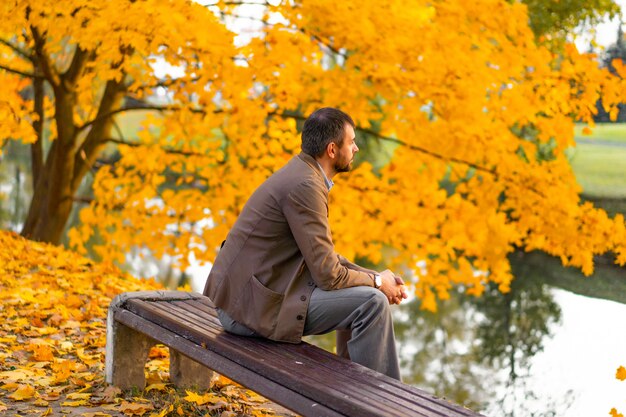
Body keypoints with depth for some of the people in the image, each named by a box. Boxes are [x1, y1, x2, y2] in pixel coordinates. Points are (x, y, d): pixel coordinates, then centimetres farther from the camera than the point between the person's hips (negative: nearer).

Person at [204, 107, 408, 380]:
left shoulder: (301, 174, 12)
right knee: (372, 303, -12)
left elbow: (323, 256, 18)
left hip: (245, 293, 11)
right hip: (255, 306, -11)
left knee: (358, 296, 20)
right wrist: (377, 282, -3)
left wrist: (376, 277, 7)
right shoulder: (305, 186, -19)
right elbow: (327, 274, -19)